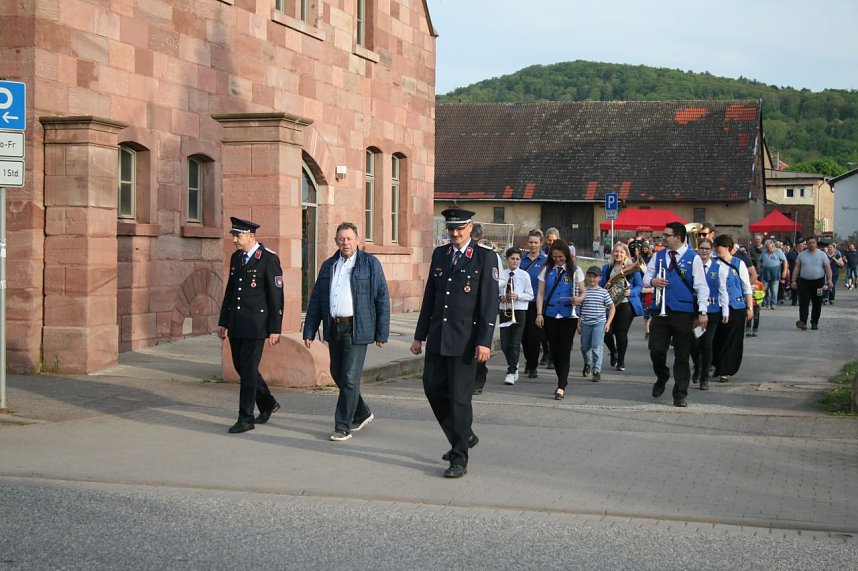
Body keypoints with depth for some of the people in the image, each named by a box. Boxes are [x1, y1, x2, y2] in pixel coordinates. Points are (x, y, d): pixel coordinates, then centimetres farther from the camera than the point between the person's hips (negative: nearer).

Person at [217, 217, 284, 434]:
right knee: (241, 367, 12)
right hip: (236, 324, 7)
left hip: (255, 324, -7)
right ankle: (268, 404, 31)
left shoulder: (269, 259, -10)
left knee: (248, 370, -5)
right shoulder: (236, 257, 12)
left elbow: (276, 296, -10)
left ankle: (246, 419, 2)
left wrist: (274, 329, -12)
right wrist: (223, 322, 16)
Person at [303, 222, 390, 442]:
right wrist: (309, 331, 8)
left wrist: (382, 333, -7)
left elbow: (382, 299, -3)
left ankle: (343, 427, 0)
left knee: (350, 378, -7)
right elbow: (316, 300, 14)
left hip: (356, 329, -6)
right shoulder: (328, 266, 12)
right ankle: (362, 413, 33)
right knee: (337, 375, 13)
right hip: (333, 328, 6)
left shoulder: (370, 263, -1)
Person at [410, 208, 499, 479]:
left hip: (465, 339, -6)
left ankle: (460, 459, 4)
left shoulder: (485, 258, -5)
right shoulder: (439, 254, 12)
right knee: (433, 388, 8)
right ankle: (464, 436, 29)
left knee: (460, 397, -3)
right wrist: (420, 335, 13)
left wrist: (484, 342, -16)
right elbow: (429, 297, 15)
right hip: (438, 337, 6)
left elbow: (489, 303, -9)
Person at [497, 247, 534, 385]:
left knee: (515, 343, -8)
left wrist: (517, 296, -15)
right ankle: (513, 366, 28)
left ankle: (511, 372, -5)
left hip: (519, 311, -2)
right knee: (504, 344, 6)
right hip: (504, 310, 2)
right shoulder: (501, 275, 4)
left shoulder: (524, 275, 0)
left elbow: (530, 295, 0)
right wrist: (500, 297, -11)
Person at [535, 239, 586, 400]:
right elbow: (540, 293, 6)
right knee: (554, 350, 7)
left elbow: (583, 293, 4)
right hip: (550, 315, 3)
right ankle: (563, 381, 22)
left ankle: (561, 387, -12)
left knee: (564, 351, -8)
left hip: (568, 316, -3)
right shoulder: (547, 270, 8)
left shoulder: (575, 271, 3)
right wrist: (539, 313, -4)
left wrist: (578, 299, -19)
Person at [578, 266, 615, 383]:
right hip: (585, 324, 2)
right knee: (585, 347, 14)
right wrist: (578, 323, 3)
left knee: (596, 347, -14)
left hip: (599, 323, -2)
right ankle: (587, 364, 41)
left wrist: (608, 323, -2)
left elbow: (612, 308, 7)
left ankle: (597, 371, -13)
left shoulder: (603, 292, 1)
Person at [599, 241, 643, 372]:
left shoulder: (633, 268, 0)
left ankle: (621, 362, 13)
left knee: (621, 333, -2)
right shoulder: (607, 268, 10)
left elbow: (639, 286, 0)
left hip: (626, 304, -2)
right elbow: (601, 285, 14)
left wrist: (631, 292, -18)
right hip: (609, 304, 3)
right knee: (607, 332, -3)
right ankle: (613, 352, 29)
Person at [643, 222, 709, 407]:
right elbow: (646, 277, 17)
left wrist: (703, 311, -13)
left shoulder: (693, 258, -3)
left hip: (683, 313, -3)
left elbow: (701, 286, -5)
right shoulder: (658, 256, 10)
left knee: (682, 355, 2)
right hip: (661, 311, 3)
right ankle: (661, 378, 29)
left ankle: (680, 394, 8)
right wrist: (652, 281, -8)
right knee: (656, 350, 1)